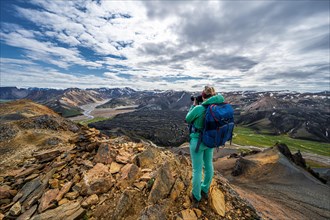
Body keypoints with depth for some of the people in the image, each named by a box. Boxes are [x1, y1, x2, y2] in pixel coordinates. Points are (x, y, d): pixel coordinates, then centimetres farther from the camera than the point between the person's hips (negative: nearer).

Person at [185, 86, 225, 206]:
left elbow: (188, 119, -9)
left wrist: (194, 105, -3)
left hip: (197, 141, -5)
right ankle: (205, 190, 49)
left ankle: (196, 197, 35)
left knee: (197, 169, 12)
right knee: (208, 165, 25)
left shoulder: (198, 108, -26)